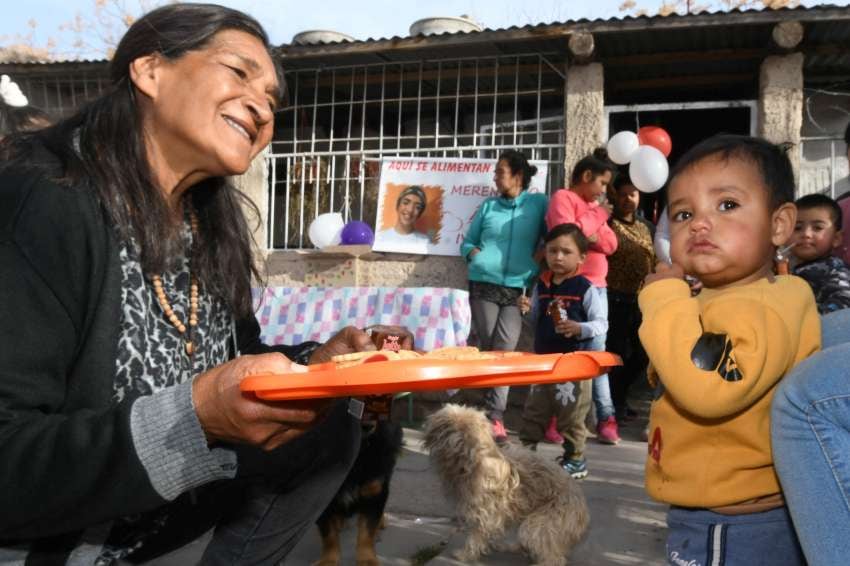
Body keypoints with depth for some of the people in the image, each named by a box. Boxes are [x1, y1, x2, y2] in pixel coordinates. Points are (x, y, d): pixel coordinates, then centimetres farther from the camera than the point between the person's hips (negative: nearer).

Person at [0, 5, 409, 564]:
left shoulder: (210, 228, -1)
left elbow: (235, 368, 7)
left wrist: (315, 362, -11)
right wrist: (196, 415, -38)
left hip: (153, 510, 7)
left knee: (332, 431, 0)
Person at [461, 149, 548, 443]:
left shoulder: (539, 203, 6)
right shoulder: (488, 206, 12)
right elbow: (467, 242, 17)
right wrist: (474, 253, -3)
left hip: (518, 288, -2)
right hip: (484, 284, 2)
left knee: (504, 349, -10)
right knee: (488, 348, 2)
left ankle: (494, 416, -9)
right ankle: (494, 413, 11)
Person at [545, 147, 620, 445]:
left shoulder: (595, 205, 23)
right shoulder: (563, 198, 0)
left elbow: (611, 243, 14)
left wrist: (591, 234, -6)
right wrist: (597, 216, -3)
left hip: (597, 287, 7)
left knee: (597, 352, 5)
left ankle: (605, 418, 7)